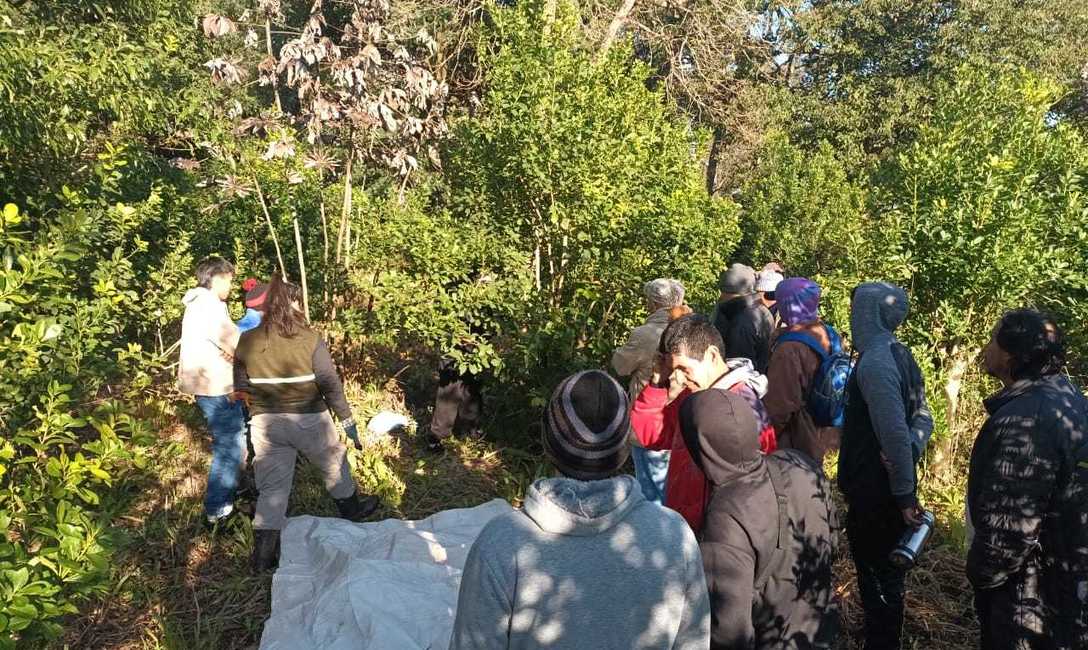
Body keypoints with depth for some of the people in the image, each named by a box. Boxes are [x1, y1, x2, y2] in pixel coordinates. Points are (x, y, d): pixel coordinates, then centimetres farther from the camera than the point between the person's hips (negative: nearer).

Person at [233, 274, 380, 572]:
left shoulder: (247, 341, -1)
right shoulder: (310, 339, -12)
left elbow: (241, 388, 5)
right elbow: (331, 385, -12)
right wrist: (347, 420, -4)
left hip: (265, 423, 3)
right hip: (307, 420, -3)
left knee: (272, 485, 11)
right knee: (334, 463, 22)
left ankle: (263, 554, 12)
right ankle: (351, 508, 42)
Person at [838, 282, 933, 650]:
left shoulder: (874, 362, -23)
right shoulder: (900, 355, 7)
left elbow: (894, 434, -26)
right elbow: (922, 418, 10)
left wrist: (904, 495, -18)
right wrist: (910, 452, -7)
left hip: (875, 493, -9)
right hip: (892, 489, 9)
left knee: (876, 580, 5)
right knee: (889, 573, 22)